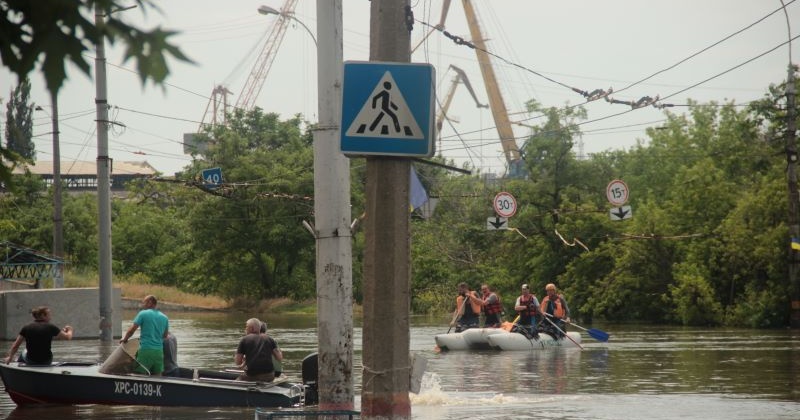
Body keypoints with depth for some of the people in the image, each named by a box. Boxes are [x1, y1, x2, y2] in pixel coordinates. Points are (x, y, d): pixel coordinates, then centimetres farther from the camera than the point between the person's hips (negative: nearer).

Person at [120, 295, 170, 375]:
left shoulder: (143, 314, -3)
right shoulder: (164, 317, 11)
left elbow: (131, 330, -4)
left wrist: (124, 339, 11)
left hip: (146, 350, -5)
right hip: (159, 351, 5)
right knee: (157, 377, 6)